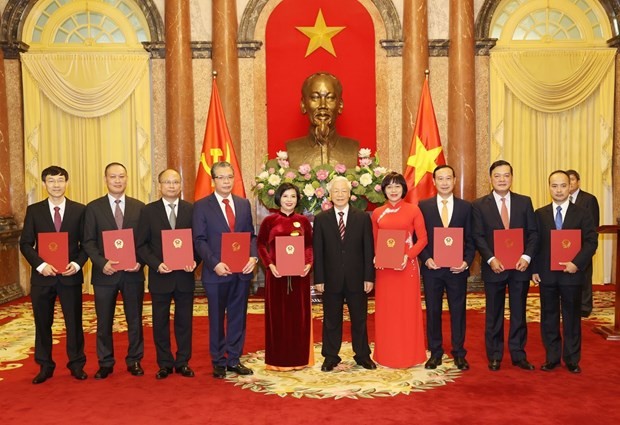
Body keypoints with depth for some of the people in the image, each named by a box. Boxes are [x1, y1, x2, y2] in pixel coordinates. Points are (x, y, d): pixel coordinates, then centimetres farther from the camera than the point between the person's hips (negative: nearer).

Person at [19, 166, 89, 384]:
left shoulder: (79, 210, 2)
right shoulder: (34, 210, 3)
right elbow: (25, 244, 1)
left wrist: (77, 263, -13)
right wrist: (40, 265, -13)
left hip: (70, 275, -1)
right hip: (42, 275, 1)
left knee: (74, 322, 6)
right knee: (42, 323, 10)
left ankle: (76, 365, 20)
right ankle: (45, 366, 24)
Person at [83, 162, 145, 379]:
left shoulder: (139, 207, 5)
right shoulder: (93, 207, 2)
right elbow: (88, 242, -1)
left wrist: (140, 261, -12)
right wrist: (102, 263, -15)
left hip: (133, 273, 1)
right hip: (105, 273, 0)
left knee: (135, 320, 10)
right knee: (104, 322, 9)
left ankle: (134, 361, 24)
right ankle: (105, 363, 24)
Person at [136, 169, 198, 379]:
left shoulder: (191, 210, 3)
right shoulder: (149, 211, 0)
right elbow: (141, 244, -1)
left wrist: (194, 261, -13)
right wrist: (156, 264, -14)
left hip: (185, 275, 1)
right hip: (160, 275, 0)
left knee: (184, 321, 9)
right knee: (160, 322, 9)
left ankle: (183, 362, 22)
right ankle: (165, 364, 22)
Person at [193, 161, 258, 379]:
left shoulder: (244, 204, 9)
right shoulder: (201, 206, -2)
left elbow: (251, 235, 9)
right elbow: (199, 240, -7)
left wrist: (253, 257, -9)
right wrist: (214, 264, -18)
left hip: (242, 271, 3)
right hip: (216, 272, -3)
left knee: (238, 317, 10)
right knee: (217, 319, 9)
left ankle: (234, 359, 23)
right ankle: (219, 362, 22)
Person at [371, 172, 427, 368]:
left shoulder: (413, 210, -1)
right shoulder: (377, 213, 7)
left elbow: (423, 238, -3)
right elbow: (374, 242, 12)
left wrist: (408, 256, -16)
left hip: (407, 266, -2)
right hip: (384, 268, 2)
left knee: (408, 309, 5)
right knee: (386, 311, 7)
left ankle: (409, 354, 17)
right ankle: (387, 355, 18)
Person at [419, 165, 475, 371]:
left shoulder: (466, 207, 5)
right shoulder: (423, 206, 3)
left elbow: (470, 239, 5)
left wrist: (467, 261, -8)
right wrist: (426, 258, -10)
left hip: (457, 268, 0)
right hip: (432, 267, 0)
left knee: (458, 311, 7)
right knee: (432, 311, 7)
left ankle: (459, 353, 20)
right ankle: (435, 352, 20)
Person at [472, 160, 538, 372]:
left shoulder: (524, 202, 5)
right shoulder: (479, 205, 0)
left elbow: (533, 233, 2)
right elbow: (478, 237, -4)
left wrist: (527, 257, -12)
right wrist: (490, 259, -16)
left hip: (520, 266, 2)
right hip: (494, 267, -1)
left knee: (519, 313, 9)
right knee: (494, 314, 8)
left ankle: (518, 355, 21)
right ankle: (494, 356, 18)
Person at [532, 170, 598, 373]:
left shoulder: (582, 214, 2)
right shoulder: (540, 214, 5)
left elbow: (591, 242, -4)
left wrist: (577, 263, -17)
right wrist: (534, 269, -2)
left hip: (572, 274, -1)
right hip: (546, 274, 1)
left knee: (572, 318, 8)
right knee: (549, 317, 8)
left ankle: (572, 359, 19)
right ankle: (552, 357, 19)